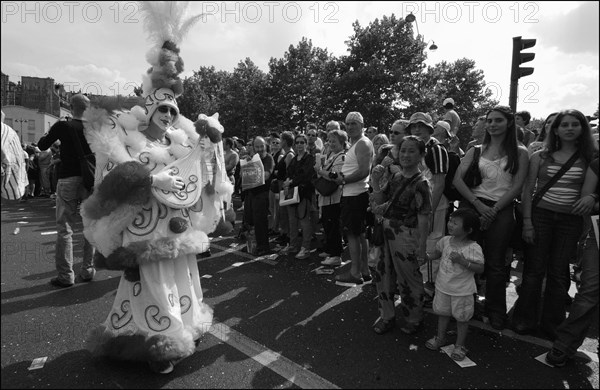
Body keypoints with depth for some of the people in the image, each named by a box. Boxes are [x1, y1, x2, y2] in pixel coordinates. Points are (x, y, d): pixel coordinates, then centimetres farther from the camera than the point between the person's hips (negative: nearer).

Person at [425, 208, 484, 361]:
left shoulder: (474, 248, -20)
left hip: (462, 291, -5)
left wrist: (462, 261, -31)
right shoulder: (445, 241, -4)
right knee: (442, 313, 20)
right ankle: (440, 338, 40)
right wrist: (426, 256, 1)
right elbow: (437, 252, 15)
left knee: (461, 318, 11)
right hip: (443, 286, 5)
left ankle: (459, 345, 29)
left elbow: (480, 268, -22)